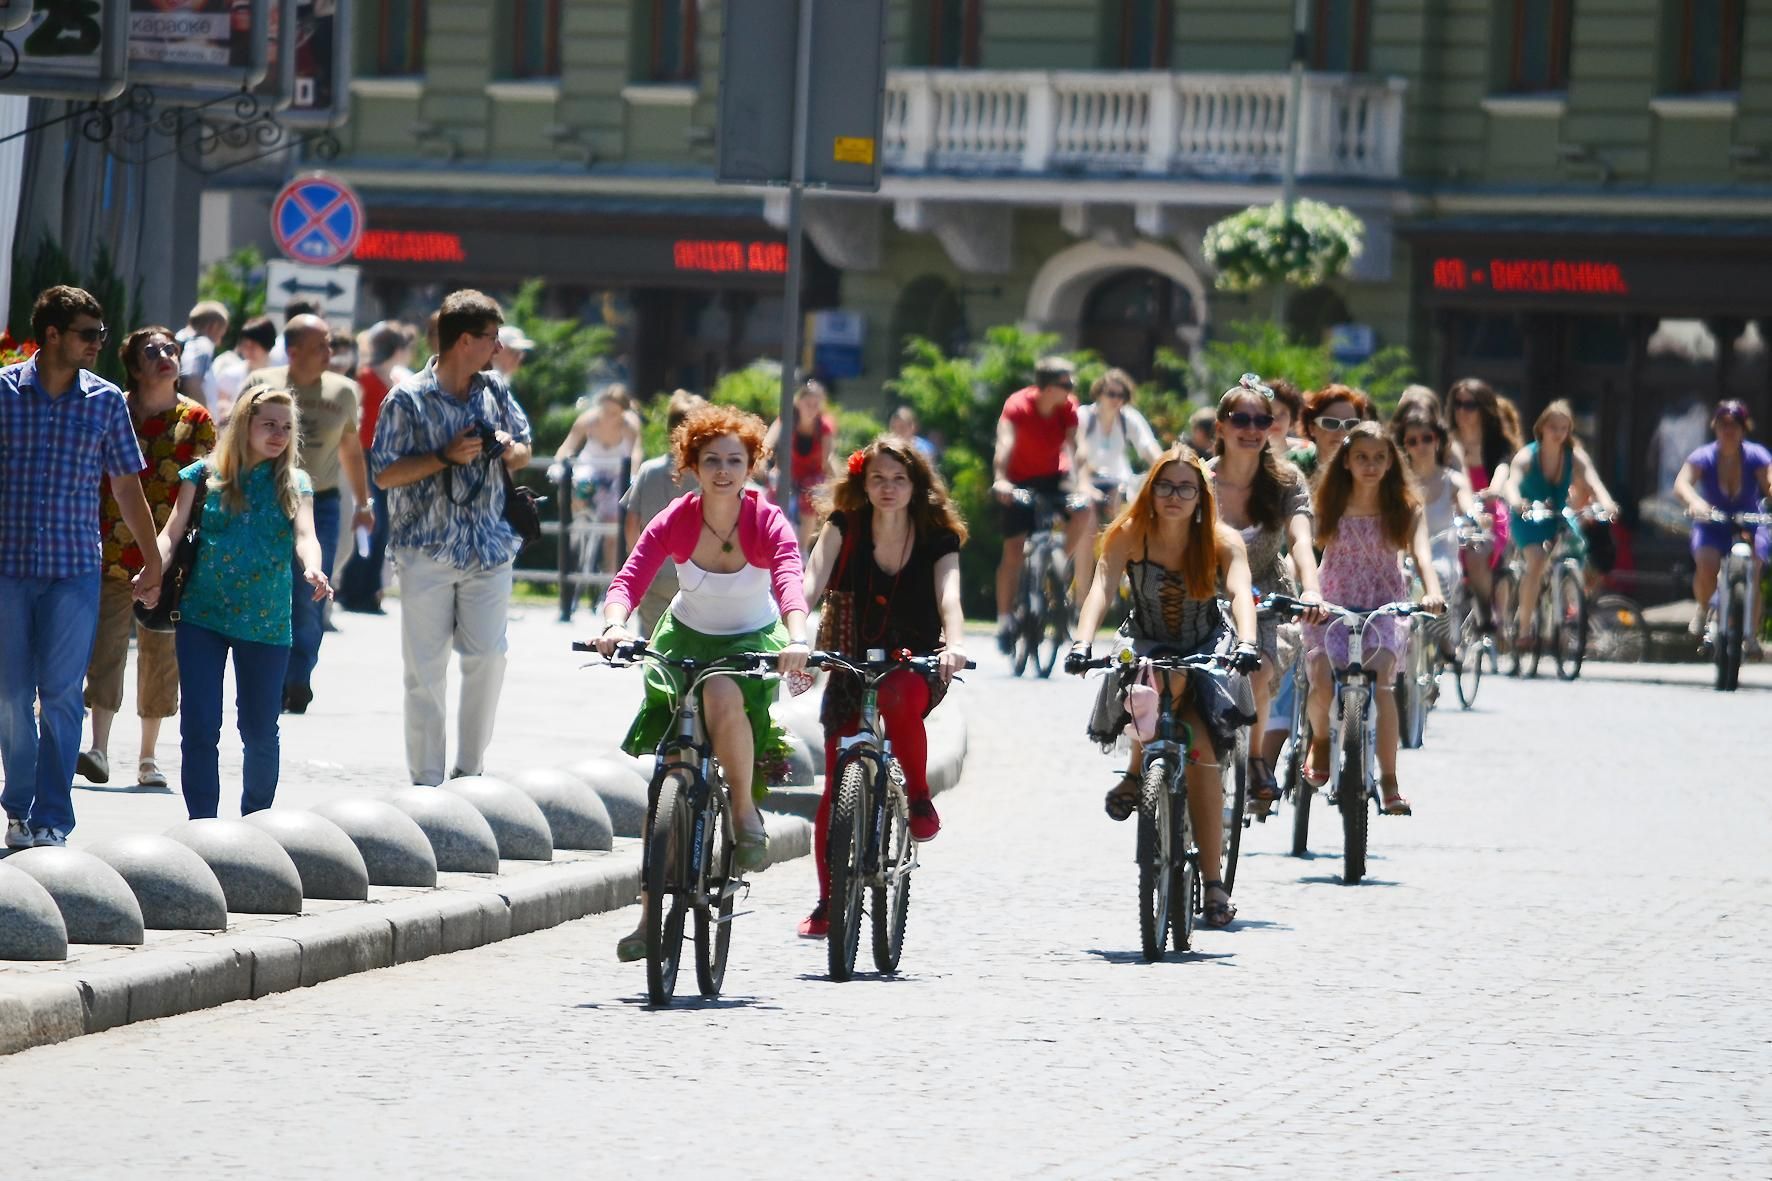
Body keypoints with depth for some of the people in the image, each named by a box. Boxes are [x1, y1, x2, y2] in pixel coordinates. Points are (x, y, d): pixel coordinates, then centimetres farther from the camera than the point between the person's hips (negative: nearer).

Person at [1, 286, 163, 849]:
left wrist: (152, 558, 15)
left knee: (60, 693, -4)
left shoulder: (106, 401, 5)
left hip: (75, 570, 0)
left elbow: (127, 486, 13)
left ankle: (51, 819, 1)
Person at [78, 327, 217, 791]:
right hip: (115, 555, -1)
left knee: (161, 653, 6)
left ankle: (148, 757, 15)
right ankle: (99, 748, -16)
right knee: (107, 646, -10)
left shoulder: (196, 420, 5)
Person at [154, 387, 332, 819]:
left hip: (266, 622, 1)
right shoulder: (205, 475, 3)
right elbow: (173, 532, -1)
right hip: (202, 618, -1)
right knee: (199, 727, -5)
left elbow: (305, 536, -10)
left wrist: (312, 571, -32)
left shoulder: (294, 484, 5)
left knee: (260, 729, 6)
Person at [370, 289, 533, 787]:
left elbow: (523, 453, 20)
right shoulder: (408, 399, -7)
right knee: (426, 669, 1)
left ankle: (470, 770, 13)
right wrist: (447, 456, -18)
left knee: (488, 657, 0)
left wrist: (507, 449, -3)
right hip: (426, 553, -4)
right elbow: (385, 475, -9)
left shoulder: (494, 391, 9)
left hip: (488, 549, 4)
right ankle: (426, 782, 5)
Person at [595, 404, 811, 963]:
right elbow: (630, 577, -27)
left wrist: (797, 639, -56)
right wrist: (615, 624, -49)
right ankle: (651, 916, 8)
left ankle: (745, 810, -15)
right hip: (685, 637, 2)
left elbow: (790, 579, -36)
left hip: (752, 641, -2)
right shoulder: (676, 521, -16)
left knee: (724, 695, -39)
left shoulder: (767, 523, -20)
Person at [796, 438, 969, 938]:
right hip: (853, 663, 2)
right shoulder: (844, 526, -6)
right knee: (838, 785, -5)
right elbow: (812, 582, -19)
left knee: (898, 696, -39)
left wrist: (955, 643, -44)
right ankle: (827, 904, 6)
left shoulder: (937, 539, -7)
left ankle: (920, 798, -17)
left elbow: (948, 595, -23)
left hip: (917, 666, -2)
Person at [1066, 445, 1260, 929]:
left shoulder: (1221, 541, -14)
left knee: (1202, 754, -18)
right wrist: (1083, 641, -45)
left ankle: (1214, 883, -12)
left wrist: (1246, 643, -50)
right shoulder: (1130, 535, -14)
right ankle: (1137, 773, -14)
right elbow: (1101, 587, -26)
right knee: (1164, 681, -38)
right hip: (1147, 646, 0)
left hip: (1206, 651, 0)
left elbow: (1240, 592, -30)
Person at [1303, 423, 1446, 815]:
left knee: (1378, 678, -26)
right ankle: (1320, 738, 15)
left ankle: (1389, 782, -19)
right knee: (1322, 683, -22)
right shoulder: (1329, 506, 2)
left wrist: (1432, 592, -33)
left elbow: (1420, 553, -13)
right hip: (1332, 608, 1)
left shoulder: (1405, 508, 1)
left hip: (1384, 609, -1)